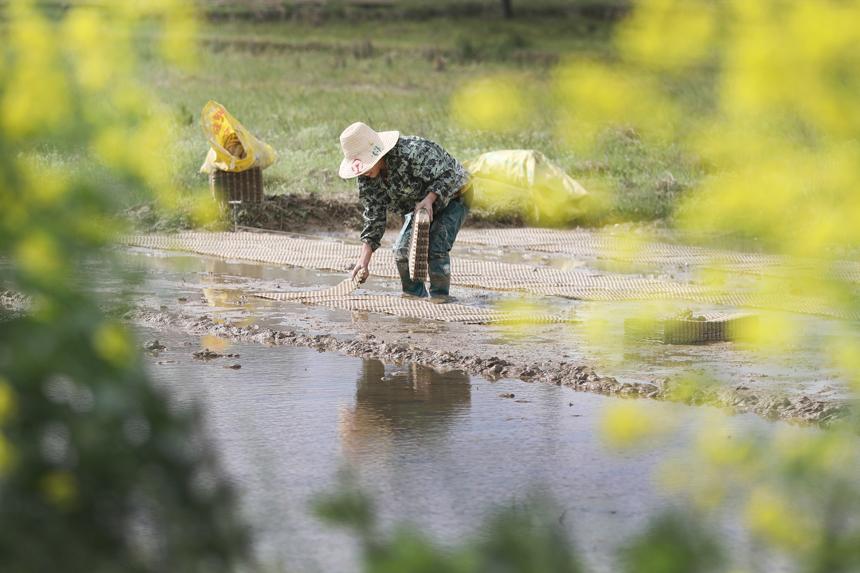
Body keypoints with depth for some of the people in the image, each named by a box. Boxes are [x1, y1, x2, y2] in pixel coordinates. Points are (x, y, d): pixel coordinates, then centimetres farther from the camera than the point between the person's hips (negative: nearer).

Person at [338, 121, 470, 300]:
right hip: (417, 205, 6)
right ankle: (415, 295, 10)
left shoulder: (413, 152, -38)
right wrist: (364, 260, -17)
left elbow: (448, 175, -28)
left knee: (435, 248, -23)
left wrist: (430, 199, -44)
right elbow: (373, 218, -10)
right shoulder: (366, 179, -16)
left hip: (453, 197, -6)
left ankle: (440, 297, -9)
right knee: (403, 250, -8)